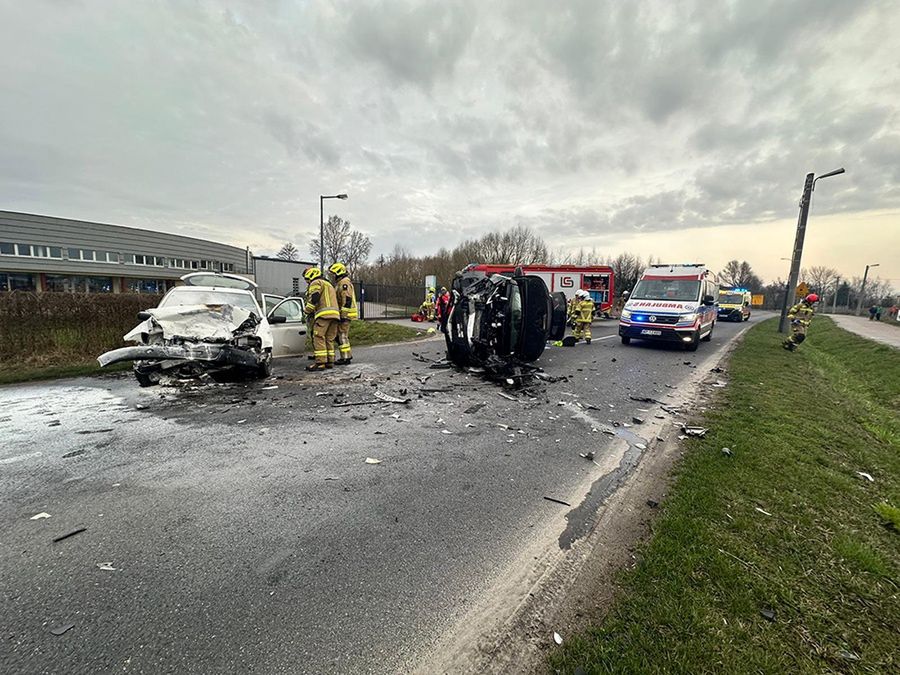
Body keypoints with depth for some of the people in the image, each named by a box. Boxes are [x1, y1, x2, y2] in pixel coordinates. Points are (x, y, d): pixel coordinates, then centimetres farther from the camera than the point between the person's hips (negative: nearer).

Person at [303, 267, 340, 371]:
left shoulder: (316, 283, 4)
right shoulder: (328, 284, 33)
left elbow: (313, 298, -11)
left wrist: (308, 312, 0)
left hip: (324, 314, -9)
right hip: (335, 313, 9)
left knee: (319, 338, -10)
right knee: (329, 339, 11)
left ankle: (320, 363, -16)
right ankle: (330, 362, 10)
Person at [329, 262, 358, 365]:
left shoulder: (345, 283, -14)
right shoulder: (340, 283, 20)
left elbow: (347, 300, -22)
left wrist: (343, 315, -24)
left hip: (345, 314, -11)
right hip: (343, 314, 11)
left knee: (342, 336, -8)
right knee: (343, 335, 16)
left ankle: (345, 358, -3)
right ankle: (348, 355, 23)